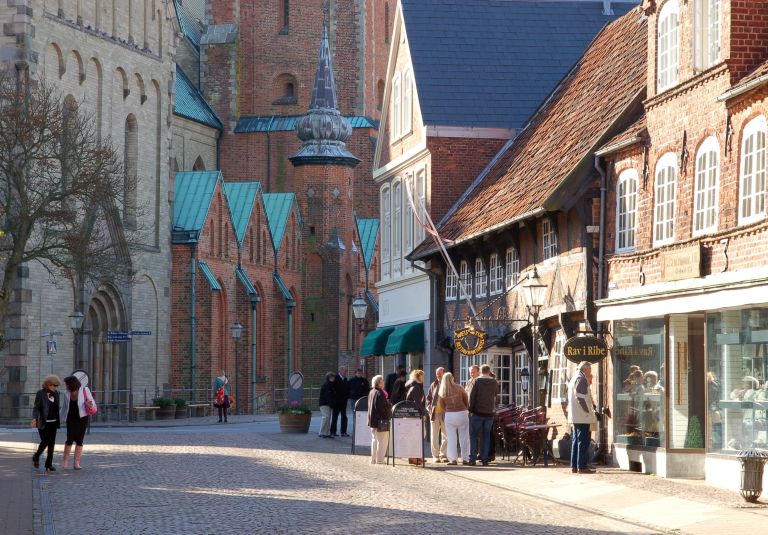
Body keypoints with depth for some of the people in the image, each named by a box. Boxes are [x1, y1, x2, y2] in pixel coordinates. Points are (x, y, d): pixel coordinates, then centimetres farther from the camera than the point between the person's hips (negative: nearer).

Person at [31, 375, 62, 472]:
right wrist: (34, 418, -23)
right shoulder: (40, 393, -5)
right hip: (43, 423, -5)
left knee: (51, 443, 1)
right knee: (45, 441, -7)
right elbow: (36, 407, -8)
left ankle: (49, 465, 7)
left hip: (53, 422, 5)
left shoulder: (56, 393, 10)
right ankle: (36, 457, 21)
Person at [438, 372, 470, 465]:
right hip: (462, 413, -1)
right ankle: (465, 459, 5)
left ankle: (453, 459, 1)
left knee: (451, 438, 6)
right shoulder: (459, 388, -2)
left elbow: (441, 405, 8)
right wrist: (467, 410, 19)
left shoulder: (441, 392, 1)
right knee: (464, 437, 5)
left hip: (449, 415, 1)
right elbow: (466, 401, 5)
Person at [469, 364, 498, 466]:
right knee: (486, 436, 8)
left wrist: (471, 409, -2)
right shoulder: (494, 382, 6)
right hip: (489, 413, 3)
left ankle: (472, 458, -4)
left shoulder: (477, 381, -4)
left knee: (474, 435, 3)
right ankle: (485, 459, 3)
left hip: (478, 412, -3)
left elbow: (472, 396, -7)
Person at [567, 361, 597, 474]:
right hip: (583, 417, -10)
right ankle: (582, 467, -11)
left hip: (575, 417, 10)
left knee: (576, 440, 12)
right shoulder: (581, 379, -11)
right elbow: (581, 397, -20)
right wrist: (589, 411, -16)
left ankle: (574, 466, 14)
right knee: (584, 441, -9)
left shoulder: (574, 379, 20)